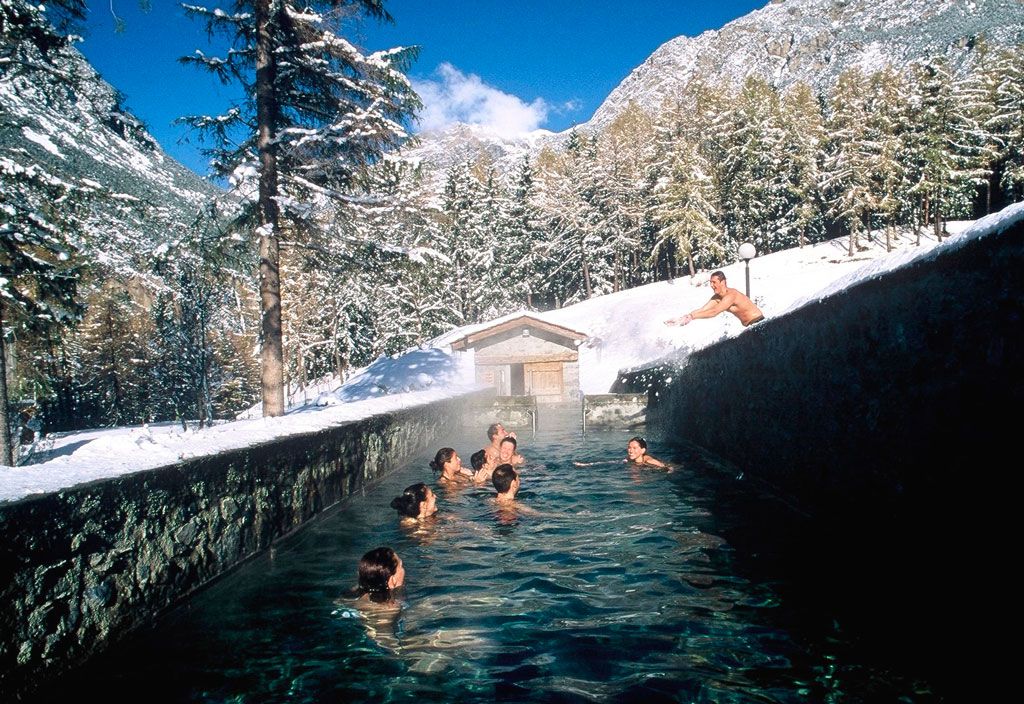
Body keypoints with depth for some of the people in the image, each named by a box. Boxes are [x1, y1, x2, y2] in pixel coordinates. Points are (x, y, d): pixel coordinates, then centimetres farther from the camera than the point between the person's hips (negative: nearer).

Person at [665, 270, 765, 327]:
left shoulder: (731, 295, -26)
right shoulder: (717, 298, 2)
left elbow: (714, 312, -36)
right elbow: (701, 310, -5)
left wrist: (691, 317, -41)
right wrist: (680, 319, -17)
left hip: (758, 322, -9)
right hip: (748, 325, 9)